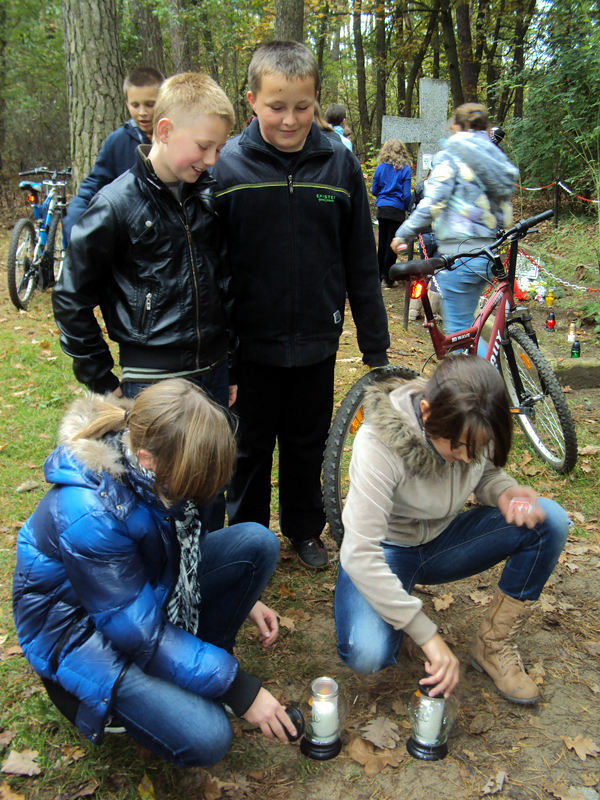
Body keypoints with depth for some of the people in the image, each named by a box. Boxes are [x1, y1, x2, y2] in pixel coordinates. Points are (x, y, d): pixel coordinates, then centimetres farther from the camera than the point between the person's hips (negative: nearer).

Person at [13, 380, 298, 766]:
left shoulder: (161, 469, -15)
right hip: (81, 625, -7)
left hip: (148, 584, 7)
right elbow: (138, 629, -29)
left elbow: (187, 542, 8)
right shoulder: (89, 516, -37)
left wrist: (243, 598, 2)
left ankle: (206, 655, 4)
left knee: (258, 542, -11)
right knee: (206, 737, -23)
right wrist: (240, 688, -24)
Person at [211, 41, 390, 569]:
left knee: (309, 444, 17)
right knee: (250, 447, 13)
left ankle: (304, 528, 40)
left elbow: (362, 264, 2)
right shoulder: (226, 167, -8)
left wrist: (376, 345, 4)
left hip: (316, 342, 2)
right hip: (249, 344, -1)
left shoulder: (340, 165, -2)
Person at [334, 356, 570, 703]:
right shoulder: (379, 443, -33)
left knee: (550, 520, -19)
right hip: (386, 550, -4)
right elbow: (360, 556, -34)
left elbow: (488, 475, 5)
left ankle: (493, 646, -4)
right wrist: (429, 635, -34)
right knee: (367, 655, -33)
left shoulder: (476, 432, -18)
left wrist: (507, 492, -22)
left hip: (441, 542, 5)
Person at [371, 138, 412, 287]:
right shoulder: (405, 169, -4)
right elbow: (406, 194, -7)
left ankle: (379, 275, 20)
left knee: (381, 243, 13)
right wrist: (408, 209, 9)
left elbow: (374, 190, 6)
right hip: (397, 210, -3)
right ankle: (387, 278, 4)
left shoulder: (380, 167, 3)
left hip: (382, 208, 3)